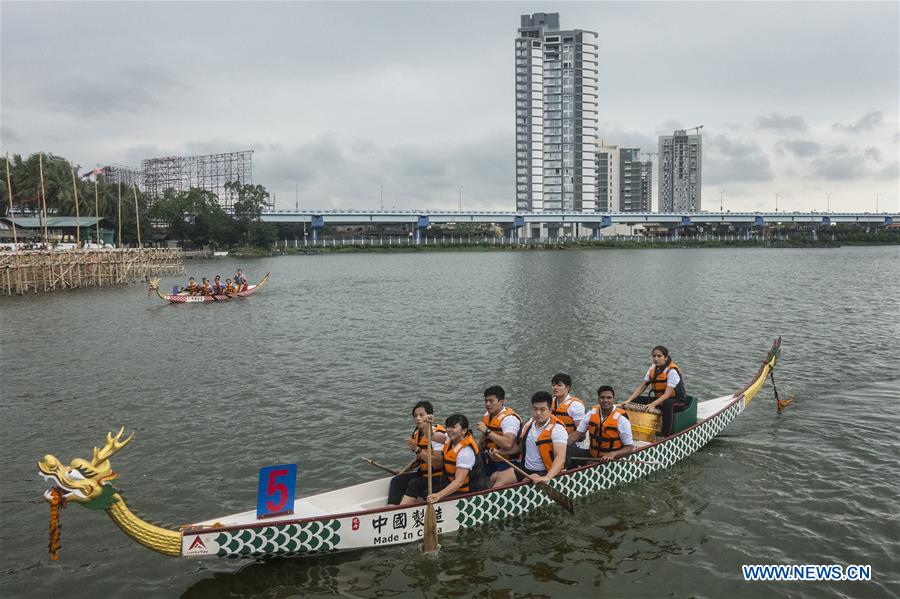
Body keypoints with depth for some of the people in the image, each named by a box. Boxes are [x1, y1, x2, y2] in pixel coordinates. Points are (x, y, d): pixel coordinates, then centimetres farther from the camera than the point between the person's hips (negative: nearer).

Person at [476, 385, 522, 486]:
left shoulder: (509, 418, -19)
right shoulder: (487, 415, 9)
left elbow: (508, 444, -34)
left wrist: (487, 431, -29)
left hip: (504, 462, -8)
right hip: (489, 459, 8)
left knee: (495, 479, -24)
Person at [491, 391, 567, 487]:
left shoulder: (557, 429, -17)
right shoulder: (529, 424, 6)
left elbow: (560, 458, -29)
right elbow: (520, 447, 21)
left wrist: (546, 478, -43)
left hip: (543, 472, -7)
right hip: (525, 468, 7)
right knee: (497, 478, -10)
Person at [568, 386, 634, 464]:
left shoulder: (621, 419, -13)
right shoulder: (591, 414, 0)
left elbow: (630, 447, -10)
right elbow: (577, 434, 2)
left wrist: (613, 454, -28)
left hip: (611, 460, -5)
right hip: (592, 455, 5)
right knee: (568, 453, -15)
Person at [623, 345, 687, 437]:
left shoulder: (672, 371, -20)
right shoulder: (652, 369, 1)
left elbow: (667, 394, -28)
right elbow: (641, 387, 0)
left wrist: (653, 404, -42)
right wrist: (628, 400, -13)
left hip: (677, 402, -7)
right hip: (659, 399, 7)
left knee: (667, 404, -42)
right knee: (635, 400, -9)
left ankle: (666, 435, -37)